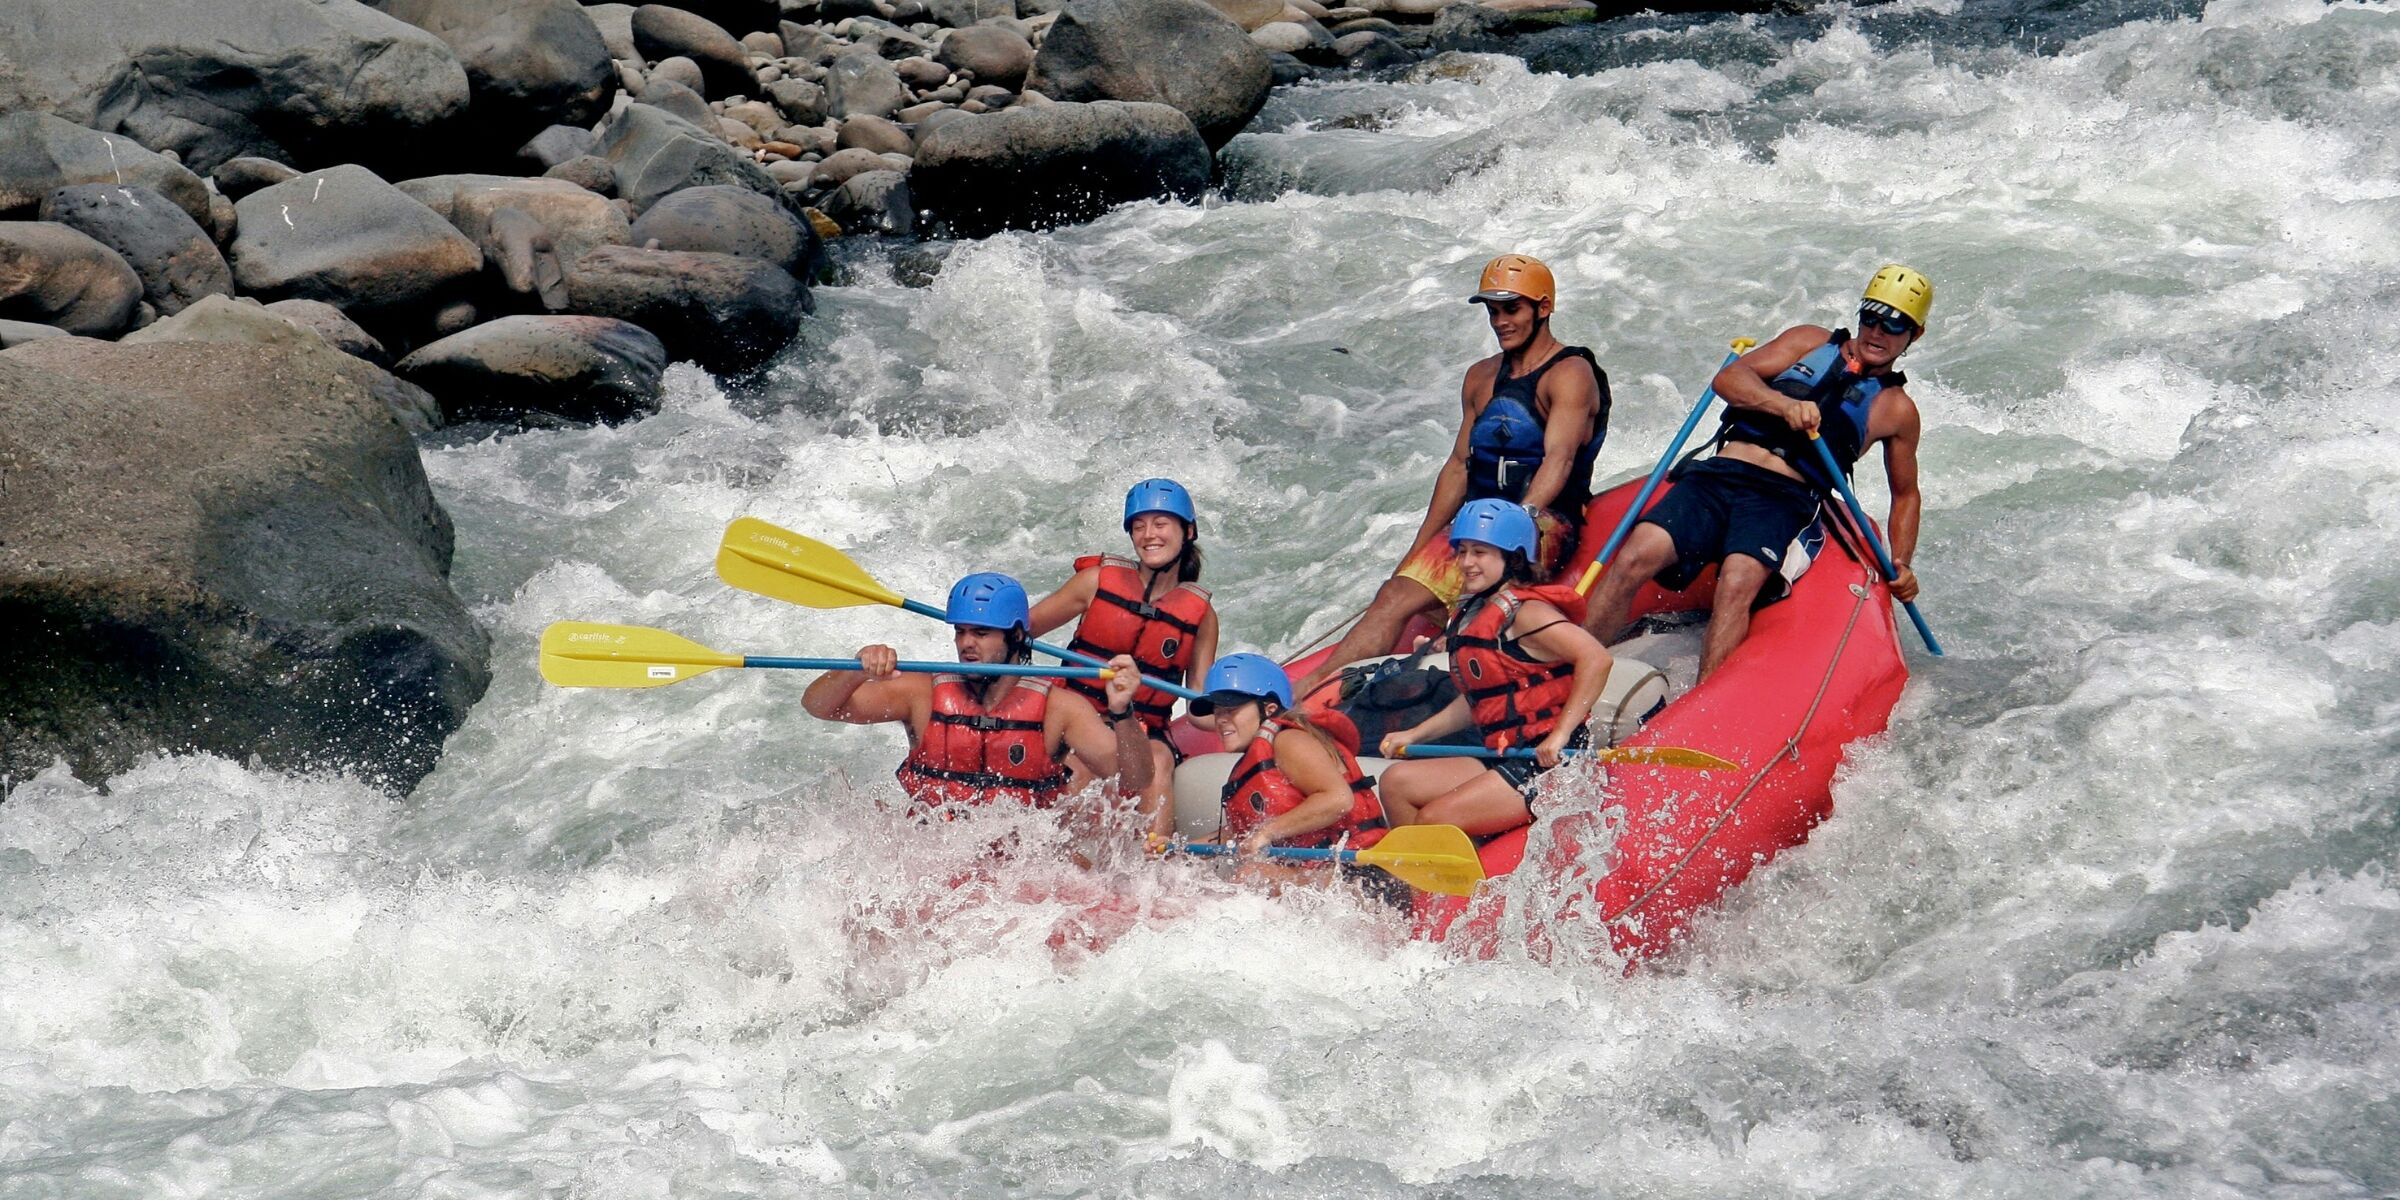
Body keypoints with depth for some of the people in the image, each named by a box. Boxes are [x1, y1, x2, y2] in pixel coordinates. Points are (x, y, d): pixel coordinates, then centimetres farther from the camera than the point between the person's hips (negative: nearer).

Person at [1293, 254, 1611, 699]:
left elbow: (1558, 461, -20)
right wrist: (1417, 551, 12)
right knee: (1396, 596, -13)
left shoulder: (1570, 374, -6)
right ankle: (1308, 690, -25)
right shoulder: (1481, 378, 18)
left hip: (1544, 525, -6)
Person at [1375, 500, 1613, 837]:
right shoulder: (1473, 616, 15)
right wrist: (1414, 735, 19)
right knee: (1396, 783, 3)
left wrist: (1560, 734, -27)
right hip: (1503, 758, 10)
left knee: (1434, 821, -21)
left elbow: (1595, 658, -25)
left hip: (1548, 762, -10)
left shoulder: (1526, 613, -13)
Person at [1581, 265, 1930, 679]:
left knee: (1738, 584, -33)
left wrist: (1900, 566, 11)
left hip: (1785, 500, -1)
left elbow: (1906, 494, 26)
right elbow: (1729, 378, 6)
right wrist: (1784, 404, -14)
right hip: (1719, 475, 1)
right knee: (1638, 554, -24)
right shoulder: (1811, 341, 19)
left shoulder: (1897, 410, 16)